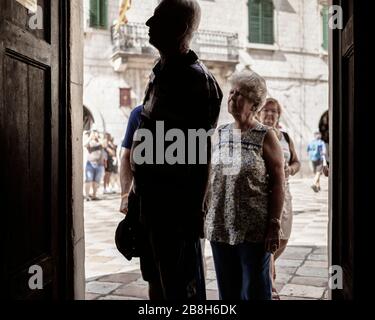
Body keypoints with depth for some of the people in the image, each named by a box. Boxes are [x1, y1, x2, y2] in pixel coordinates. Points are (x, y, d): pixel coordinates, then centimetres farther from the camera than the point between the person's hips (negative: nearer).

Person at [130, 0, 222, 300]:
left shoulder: (195, 79, -14)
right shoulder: (161, 72, 13)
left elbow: (201, 151, -18)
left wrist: (196, 208, -20)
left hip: (179, 199, -9)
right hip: (153, 194, 9)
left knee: (181, 285, 1)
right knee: (157, 278, 20)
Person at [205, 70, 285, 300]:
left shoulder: (266, 137, -4)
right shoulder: (220, 134, 9)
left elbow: (278, 183, -7)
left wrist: (275, 225, -13)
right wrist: (207, 218, 11)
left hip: (254, 230, -4)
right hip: (220, 227, 5)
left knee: (255, 291, 6)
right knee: (227, 291, 14)